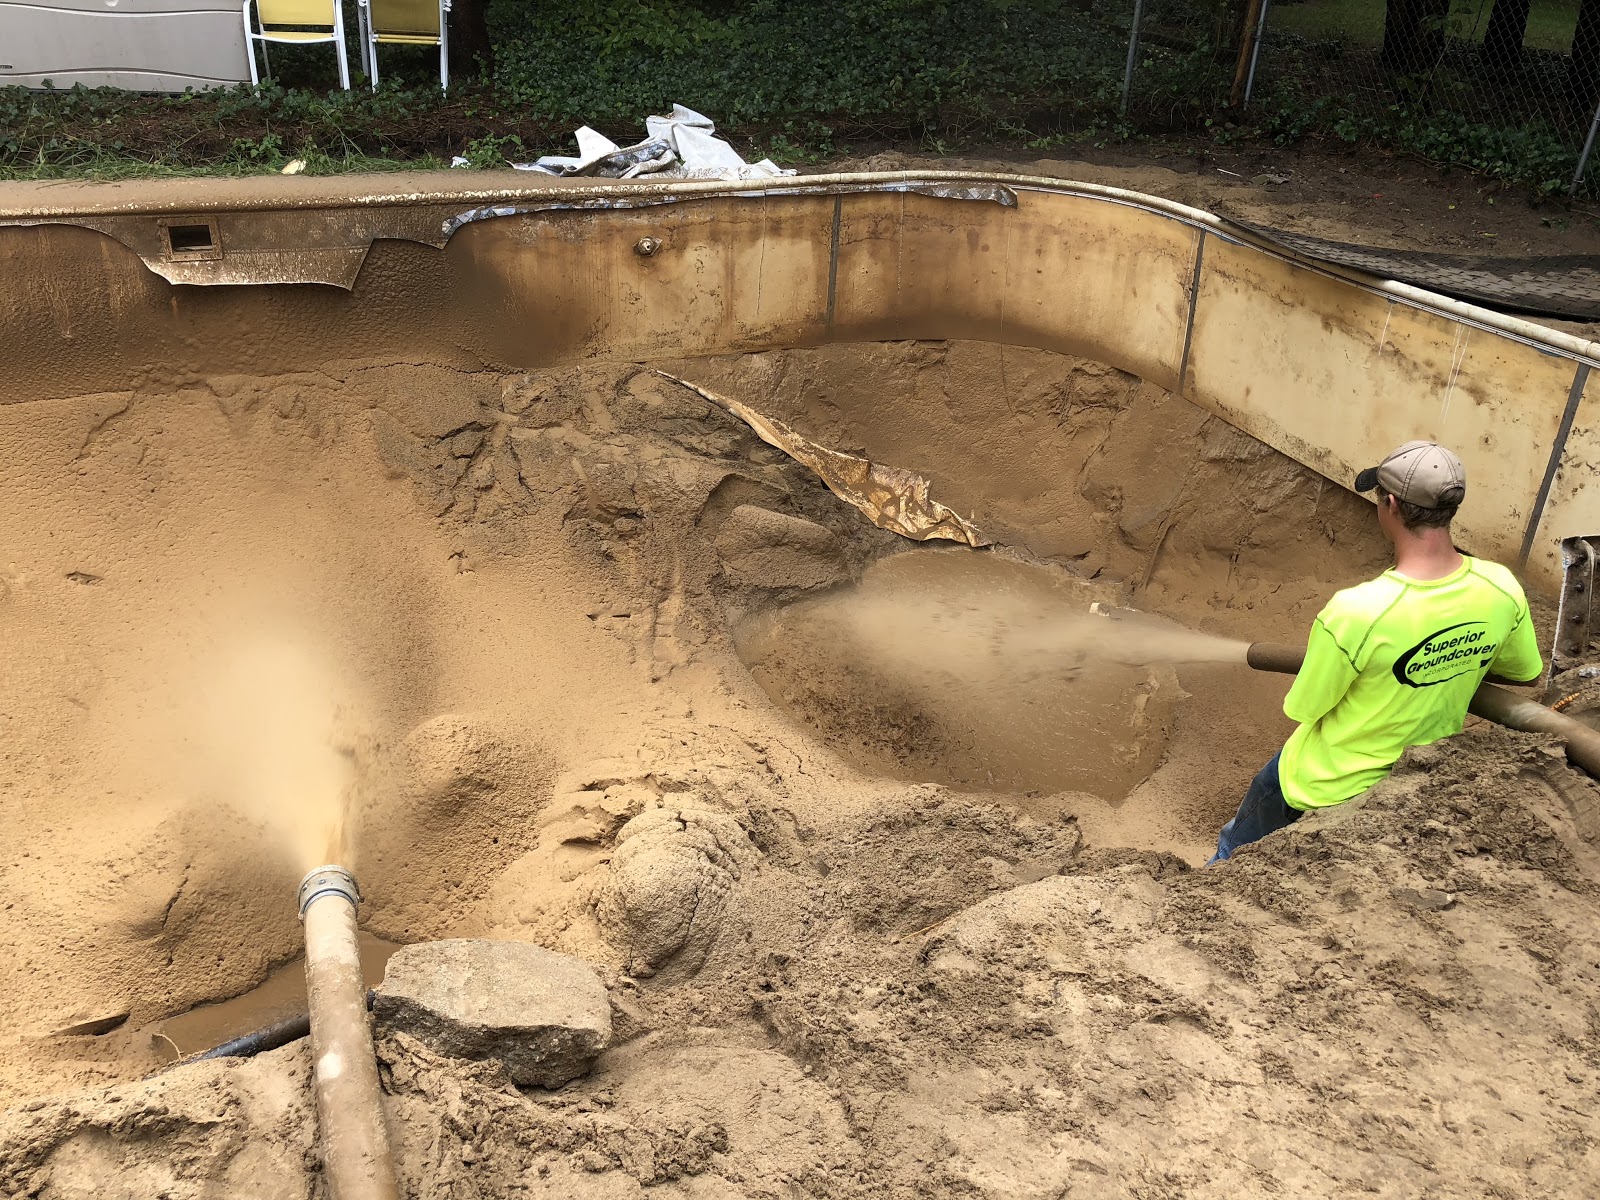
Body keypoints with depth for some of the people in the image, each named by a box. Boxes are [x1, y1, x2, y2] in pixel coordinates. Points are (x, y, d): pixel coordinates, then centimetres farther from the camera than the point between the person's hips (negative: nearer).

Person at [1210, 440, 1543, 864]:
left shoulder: (1355, 612, -38)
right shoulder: (1502, 589, -20)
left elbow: (1302, 707, -21)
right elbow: (1526, 673, 2)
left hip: (1327, 782, -5)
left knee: (1239, 849, 24)